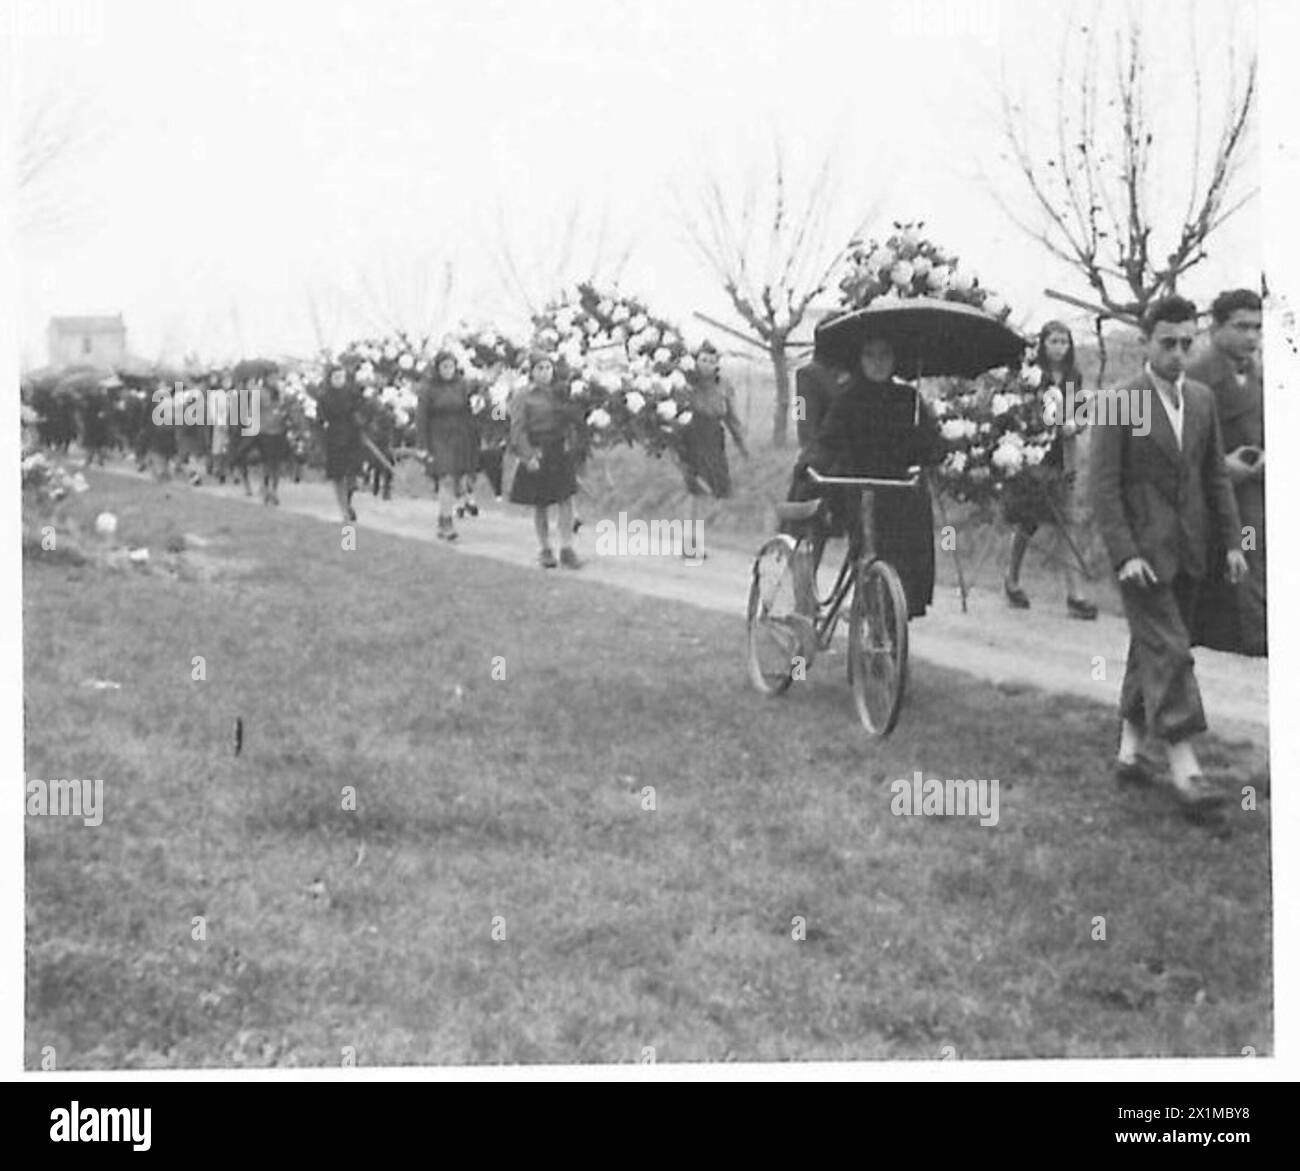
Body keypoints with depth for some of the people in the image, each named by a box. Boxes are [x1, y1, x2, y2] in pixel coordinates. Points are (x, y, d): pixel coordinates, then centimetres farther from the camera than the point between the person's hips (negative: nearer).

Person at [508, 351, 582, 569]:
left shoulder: (559, 394, 10)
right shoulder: (522, 397, -4)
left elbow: (573, 420, 16)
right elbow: (518, 429, -10)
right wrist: (528, 456, -19)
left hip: (561, 454, 3)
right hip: (537, 457, -3)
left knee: (566, 501, -5)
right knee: (540, 505, 5)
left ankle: (567, 549, -2)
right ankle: (545, 550, 17)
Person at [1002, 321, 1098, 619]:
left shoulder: (1074, 376, 8)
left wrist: (1073, 424, -10)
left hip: (1063, 458, 3)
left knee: (1067, 521, -3)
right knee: (1027, 520, 4)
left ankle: (1075, 594, -7)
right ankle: (1012, 577, 30)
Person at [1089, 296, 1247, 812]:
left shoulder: (1202, 399, 9)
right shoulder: (1118, 404, -9)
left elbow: (1215, 474, 14)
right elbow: (1103, 486, -11)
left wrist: (1231, 540, 7)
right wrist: (1124, 555, -19)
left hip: (1187, 552, 6)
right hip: (1141, 550, -6)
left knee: (1150, 650, 13)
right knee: (1168, 652, -11)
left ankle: (1130, 748, 23)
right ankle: (1183, 766, -10)